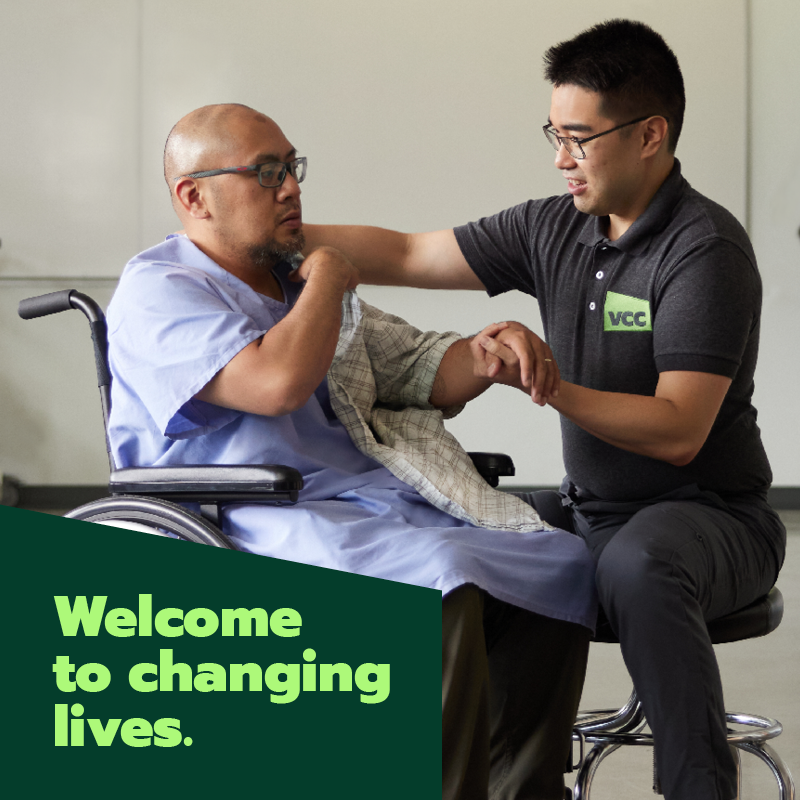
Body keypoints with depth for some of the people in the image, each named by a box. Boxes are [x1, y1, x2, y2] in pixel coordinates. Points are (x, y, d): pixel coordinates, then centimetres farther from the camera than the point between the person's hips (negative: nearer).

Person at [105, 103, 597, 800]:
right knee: (442, 578, -34)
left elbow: (421, 368, 25)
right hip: (261, 522, -8)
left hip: (378, 498, 8)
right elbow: (278, 381, -19)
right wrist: (328, 278, -2)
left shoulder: (300, 279, 25)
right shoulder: (158, 291, -1)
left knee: (561, 560, -10)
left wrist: (489, 353, 2)